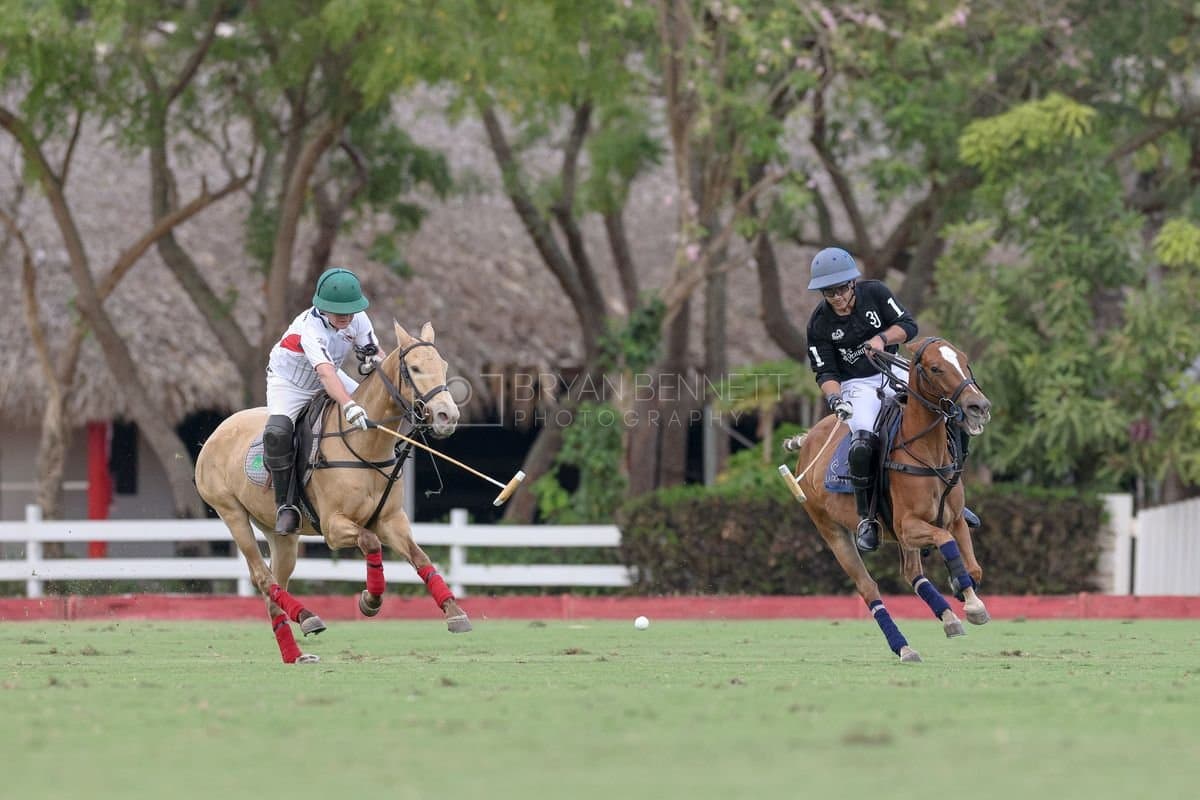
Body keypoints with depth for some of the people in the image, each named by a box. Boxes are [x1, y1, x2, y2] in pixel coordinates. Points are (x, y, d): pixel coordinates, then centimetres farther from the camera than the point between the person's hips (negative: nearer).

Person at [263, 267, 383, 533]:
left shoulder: (358, 319, -18)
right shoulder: (311, 328, -38)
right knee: (277, 433, -32)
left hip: (329, 380, 6)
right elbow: (326, 373, -52)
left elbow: (374, 351, -4)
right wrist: (349, 406, -67)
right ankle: (286, 505, -19)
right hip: (289, 383, -6)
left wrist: (373, 361, -31)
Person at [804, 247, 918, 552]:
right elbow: (825, 372, -6)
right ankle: (866, 518, -18)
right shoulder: (819, 323, -6)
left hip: (892, 373, 3)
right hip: (857, 386, -3)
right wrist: (834, 398, -26)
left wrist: (882, 338, -23)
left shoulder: (875, 293, -4)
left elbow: (908, 326, -4)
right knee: (863, 443, -31)